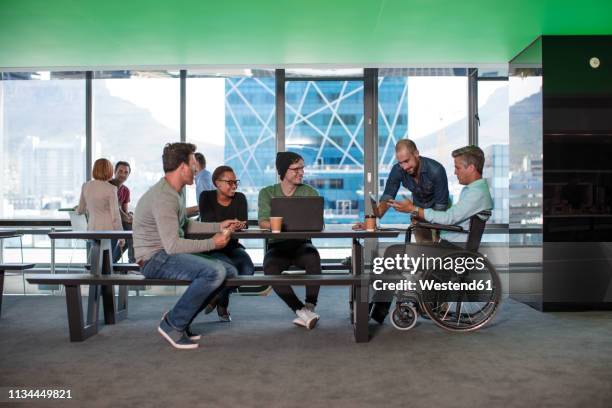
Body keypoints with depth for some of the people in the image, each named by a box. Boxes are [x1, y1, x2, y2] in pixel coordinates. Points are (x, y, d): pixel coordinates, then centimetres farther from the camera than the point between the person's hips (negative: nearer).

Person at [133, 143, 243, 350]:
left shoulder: (176, 191, 11)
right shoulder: (164, 197, -21)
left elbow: (184, 225, 24)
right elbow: (172, 245, -25)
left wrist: (218, 226, 15)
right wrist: (212, 243, -17)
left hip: (167, 253, 10)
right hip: (155, 258, -10)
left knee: (229, 271, 4)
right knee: (214, 272, -29)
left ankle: (180, 319, 8)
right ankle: (173, 324, -11)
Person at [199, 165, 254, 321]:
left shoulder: (240, 198, 5)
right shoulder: (206, 197, -4)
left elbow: (244, 224, -7)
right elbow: (208, 224, -18)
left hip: (232, 247, 4)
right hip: (211, 247, -4)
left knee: (248, 269, -25)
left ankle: (217, 296, 6)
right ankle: (222, 305, 1)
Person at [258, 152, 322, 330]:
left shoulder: (310, 193, 4)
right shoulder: (267, 193, 4)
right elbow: (263, 222, -9)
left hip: (302, 244, 0)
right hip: (277, 245, 0)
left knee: (313, 258, -34)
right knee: (270, 269, -31)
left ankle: (309, 308, -26)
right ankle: (301, 310, -26)